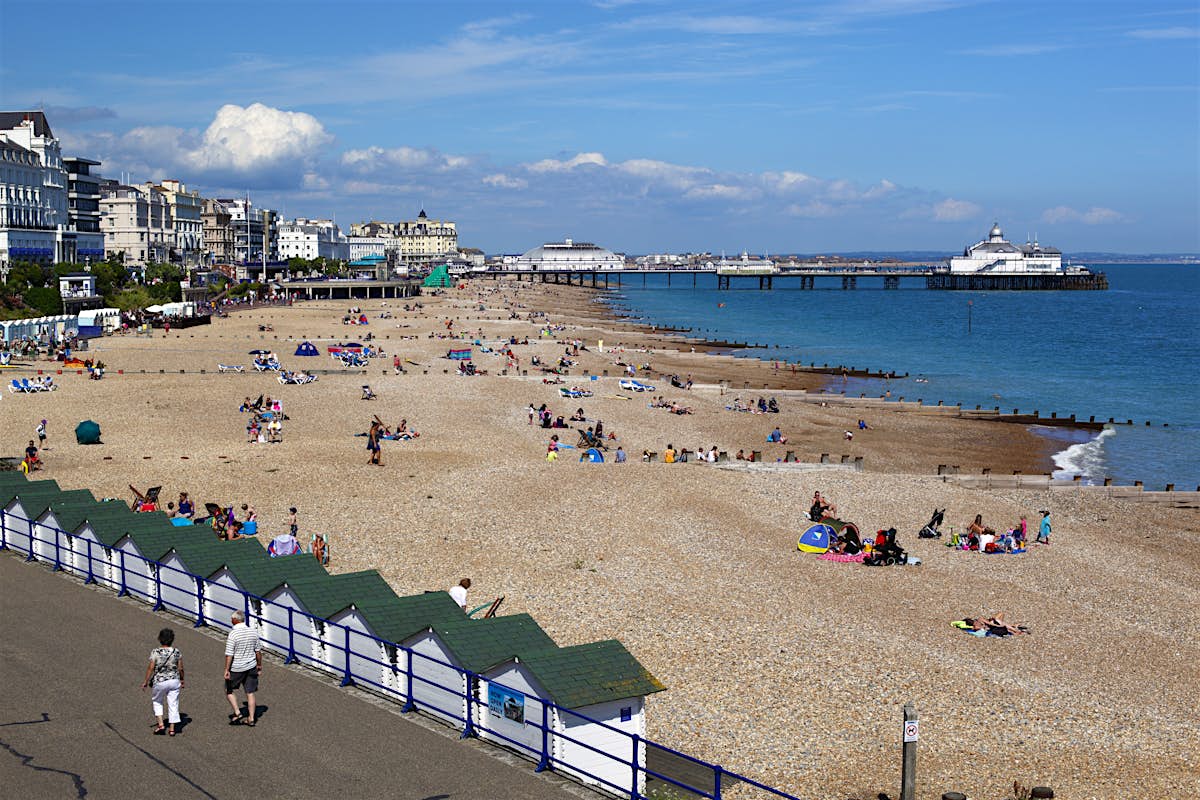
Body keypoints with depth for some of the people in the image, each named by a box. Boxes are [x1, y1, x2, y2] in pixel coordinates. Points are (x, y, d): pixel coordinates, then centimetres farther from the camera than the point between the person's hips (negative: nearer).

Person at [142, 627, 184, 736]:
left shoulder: (155, 652, -13)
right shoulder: (177, 652, -5)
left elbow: (151, 668, -12)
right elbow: (180, 668, 0)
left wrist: (145, 681, -2)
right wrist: (182, 680, 14)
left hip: (159, 682, -2)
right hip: (174, 681, 2)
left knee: (156, 701, 21)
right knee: (173, 704, 9)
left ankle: (160, 724, 12)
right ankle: (172, 728, 10)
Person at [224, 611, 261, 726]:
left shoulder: (232, 634, -18)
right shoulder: (253, 632, -2)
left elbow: (229, 655, -18)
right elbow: (258, 651, 6)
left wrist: (226, 670, -12)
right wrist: (259, 665, 16)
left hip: (236, 669, -5)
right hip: (251, 667, 5)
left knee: (228, 691, 15)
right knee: (250, 693, 11)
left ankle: (237, 713, 7)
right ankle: (251, 719, 14)